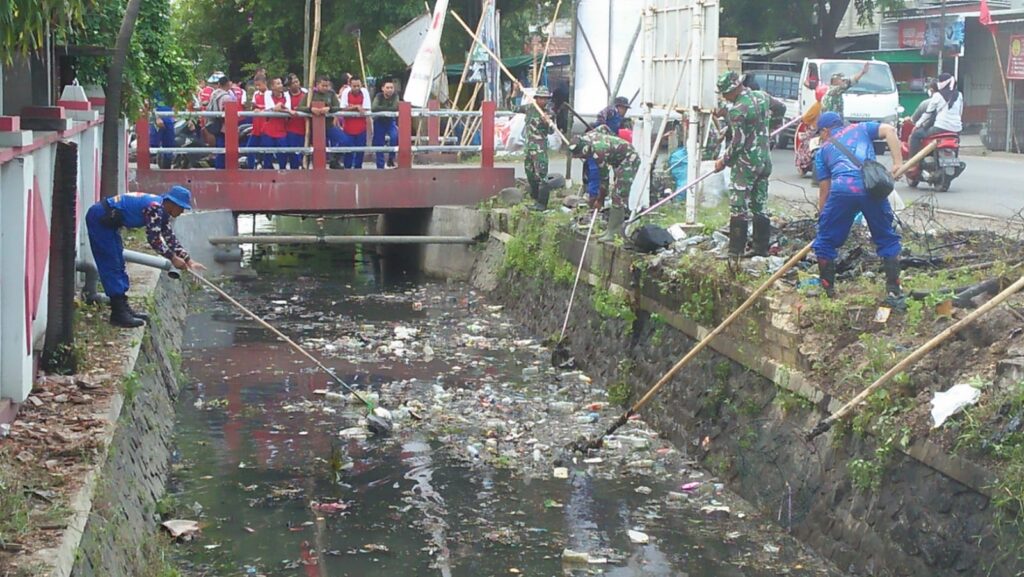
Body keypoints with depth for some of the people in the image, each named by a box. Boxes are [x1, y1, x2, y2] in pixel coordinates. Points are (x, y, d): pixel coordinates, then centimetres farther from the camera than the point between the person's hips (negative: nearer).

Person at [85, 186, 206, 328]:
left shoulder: (162, 212, 8)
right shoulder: (154, 207, -22)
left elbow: (170, 238, 13)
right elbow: (153, 238, -24)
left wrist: (189, 261, 8)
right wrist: (173, 258, -16)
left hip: (108, 222, 10)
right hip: (99, 219, -10)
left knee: (119, 265, 13)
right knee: (111, 266, -9)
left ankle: (123, 308, 18)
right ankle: (119, 314, -8)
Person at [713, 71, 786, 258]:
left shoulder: (737, 111, -17)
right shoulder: (762, 97, 6)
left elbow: (737, 142, -17)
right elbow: (781, 108, 24)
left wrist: (723, 161, -5)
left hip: (745, 164, -8)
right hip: (765, 161, 8)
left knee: (739, 208, -5)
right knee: (760, 206, 13)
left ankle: (736, 252, -7)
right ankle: (762, 250, 15)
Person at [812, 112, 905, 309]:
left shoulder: (823, 150, 27)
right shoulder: (861, 129, 29)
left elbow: (824, 189, 24)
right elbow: (889, 130, 9)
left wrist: (822, 217, 32)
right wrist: (898, 163, 7)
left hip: (842, 189, -1)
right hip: (872, 188, 1)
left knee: (826, 241, 16)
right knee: (887, 240, 16)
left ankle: (827, 290, 21)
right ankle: (894, 293, 11)